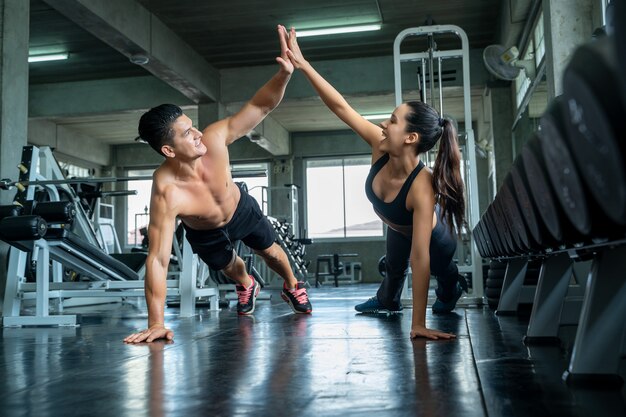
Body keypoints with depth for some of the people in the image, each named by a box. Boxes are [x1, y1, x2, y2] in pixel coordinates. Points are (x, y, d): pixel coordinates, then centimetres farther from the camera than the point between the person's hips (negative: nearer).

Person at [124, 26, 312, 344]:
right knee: (228, 266, 27)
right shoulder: (165, 193, -45)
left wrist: (284, 73, -51)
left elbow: (260, 107, -32)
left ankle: (292, 287, 57)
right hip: (204, 233, -1)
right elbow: (157, 260, -44)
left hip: (240, 209, 2)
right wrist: (156, 324, -46)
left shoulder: (214, 139, -38)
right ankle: (246, 286, 65)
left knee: (270, 251, 23)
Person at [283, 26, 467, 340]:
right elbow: (340, 106, -32)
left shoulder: (421, 187, -49)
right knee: (393, 267, 36)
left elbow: (420, 257, -48)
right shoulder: (381, 147, -35)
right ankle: (388, 301, 67)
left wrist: (418, 324, -47)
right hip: (398, 228, 5)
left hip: (432, 236, -5)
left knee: (443, 274, 30)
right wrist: (303, 65, -37)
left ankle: (452, 288, 67)